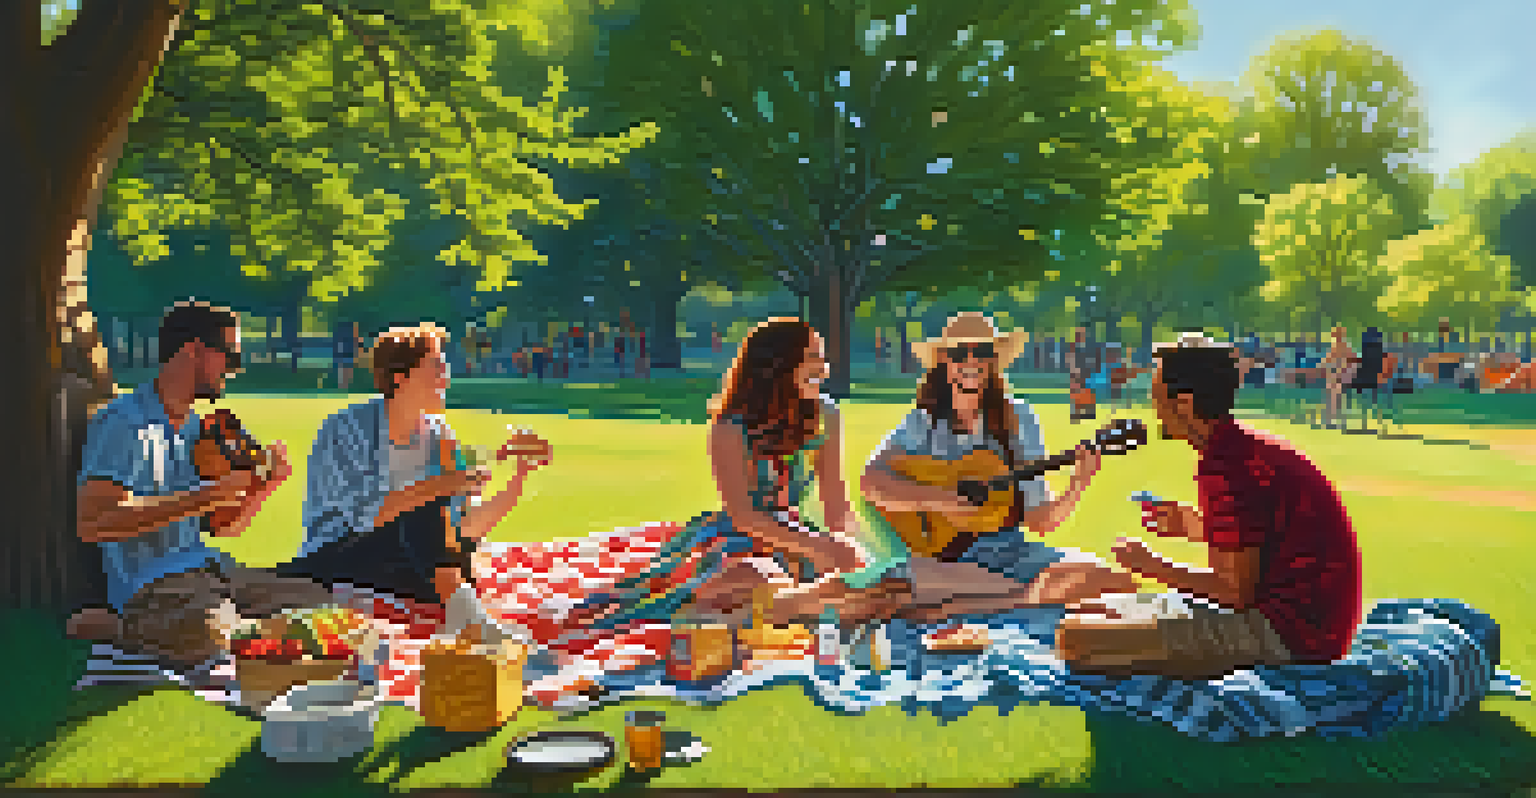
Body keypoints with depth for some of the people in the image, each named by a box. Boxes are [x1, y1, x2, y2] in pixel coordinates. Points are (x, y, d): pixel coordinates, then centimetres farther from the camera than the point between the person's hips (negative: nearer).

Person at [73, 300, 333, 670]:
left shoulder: (198, 429, 19)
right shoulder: (121, 421, -7)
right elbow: (90, 524, -20)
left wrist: (266, 484, 3)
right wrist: (199, 500, -23)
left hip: (208, 566, 9)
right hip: (149, 584, -9)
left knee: (319, 603, -1)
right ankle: (116, 627, -8)